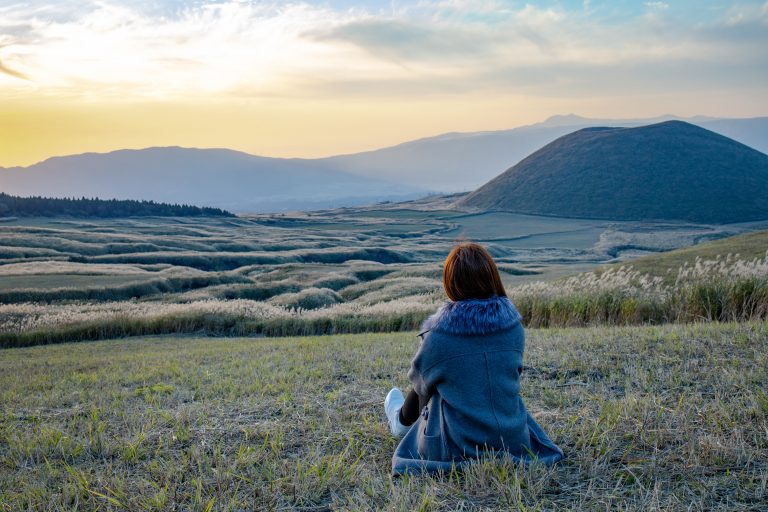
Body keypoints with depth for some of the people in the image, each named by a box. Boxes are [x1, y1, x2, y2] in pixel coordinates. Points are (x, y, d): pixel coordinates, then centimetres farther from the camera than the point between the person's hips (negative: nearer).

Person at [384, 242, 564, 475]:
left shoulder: (439, 333, -17)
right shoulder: (513, 322, -7)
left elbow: (420, 379, 1)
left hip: (458, 449, -4)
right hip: (513, 443, 4)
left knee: (424, 386, 23)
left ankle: (403, 422, 57)